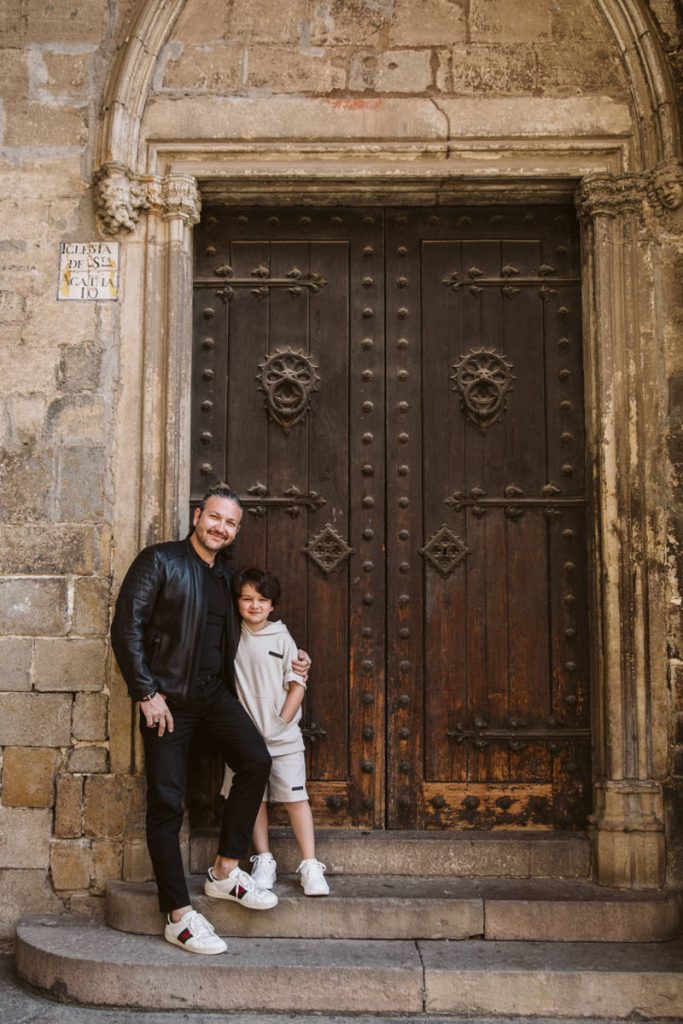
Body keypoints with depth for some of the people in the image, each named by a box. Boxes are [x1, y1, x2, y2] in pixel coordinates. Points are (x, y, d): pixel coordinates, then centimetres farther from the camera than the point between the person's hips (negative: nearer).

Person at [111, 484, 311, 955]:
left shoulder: (226, 575, 16)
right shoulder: (160, 561, -4)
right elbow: (127, 628, -9)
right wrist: (147, 693, -14)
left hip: (214, 691, 5)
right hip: (167, 695, -5)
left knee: (257, 759, -15)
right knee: (167, 802, -4)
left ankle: (225, 871, 0)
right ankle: (179, 916, 5)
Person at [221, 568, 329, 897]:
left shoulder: (281, 637, 0)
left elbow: (297, 684, -1)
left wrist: (281, 722, -7)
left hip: (283, 736, -2)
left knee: (296, 798, -2)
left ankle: (310, 866, 3)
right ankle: (264, 861, 19)